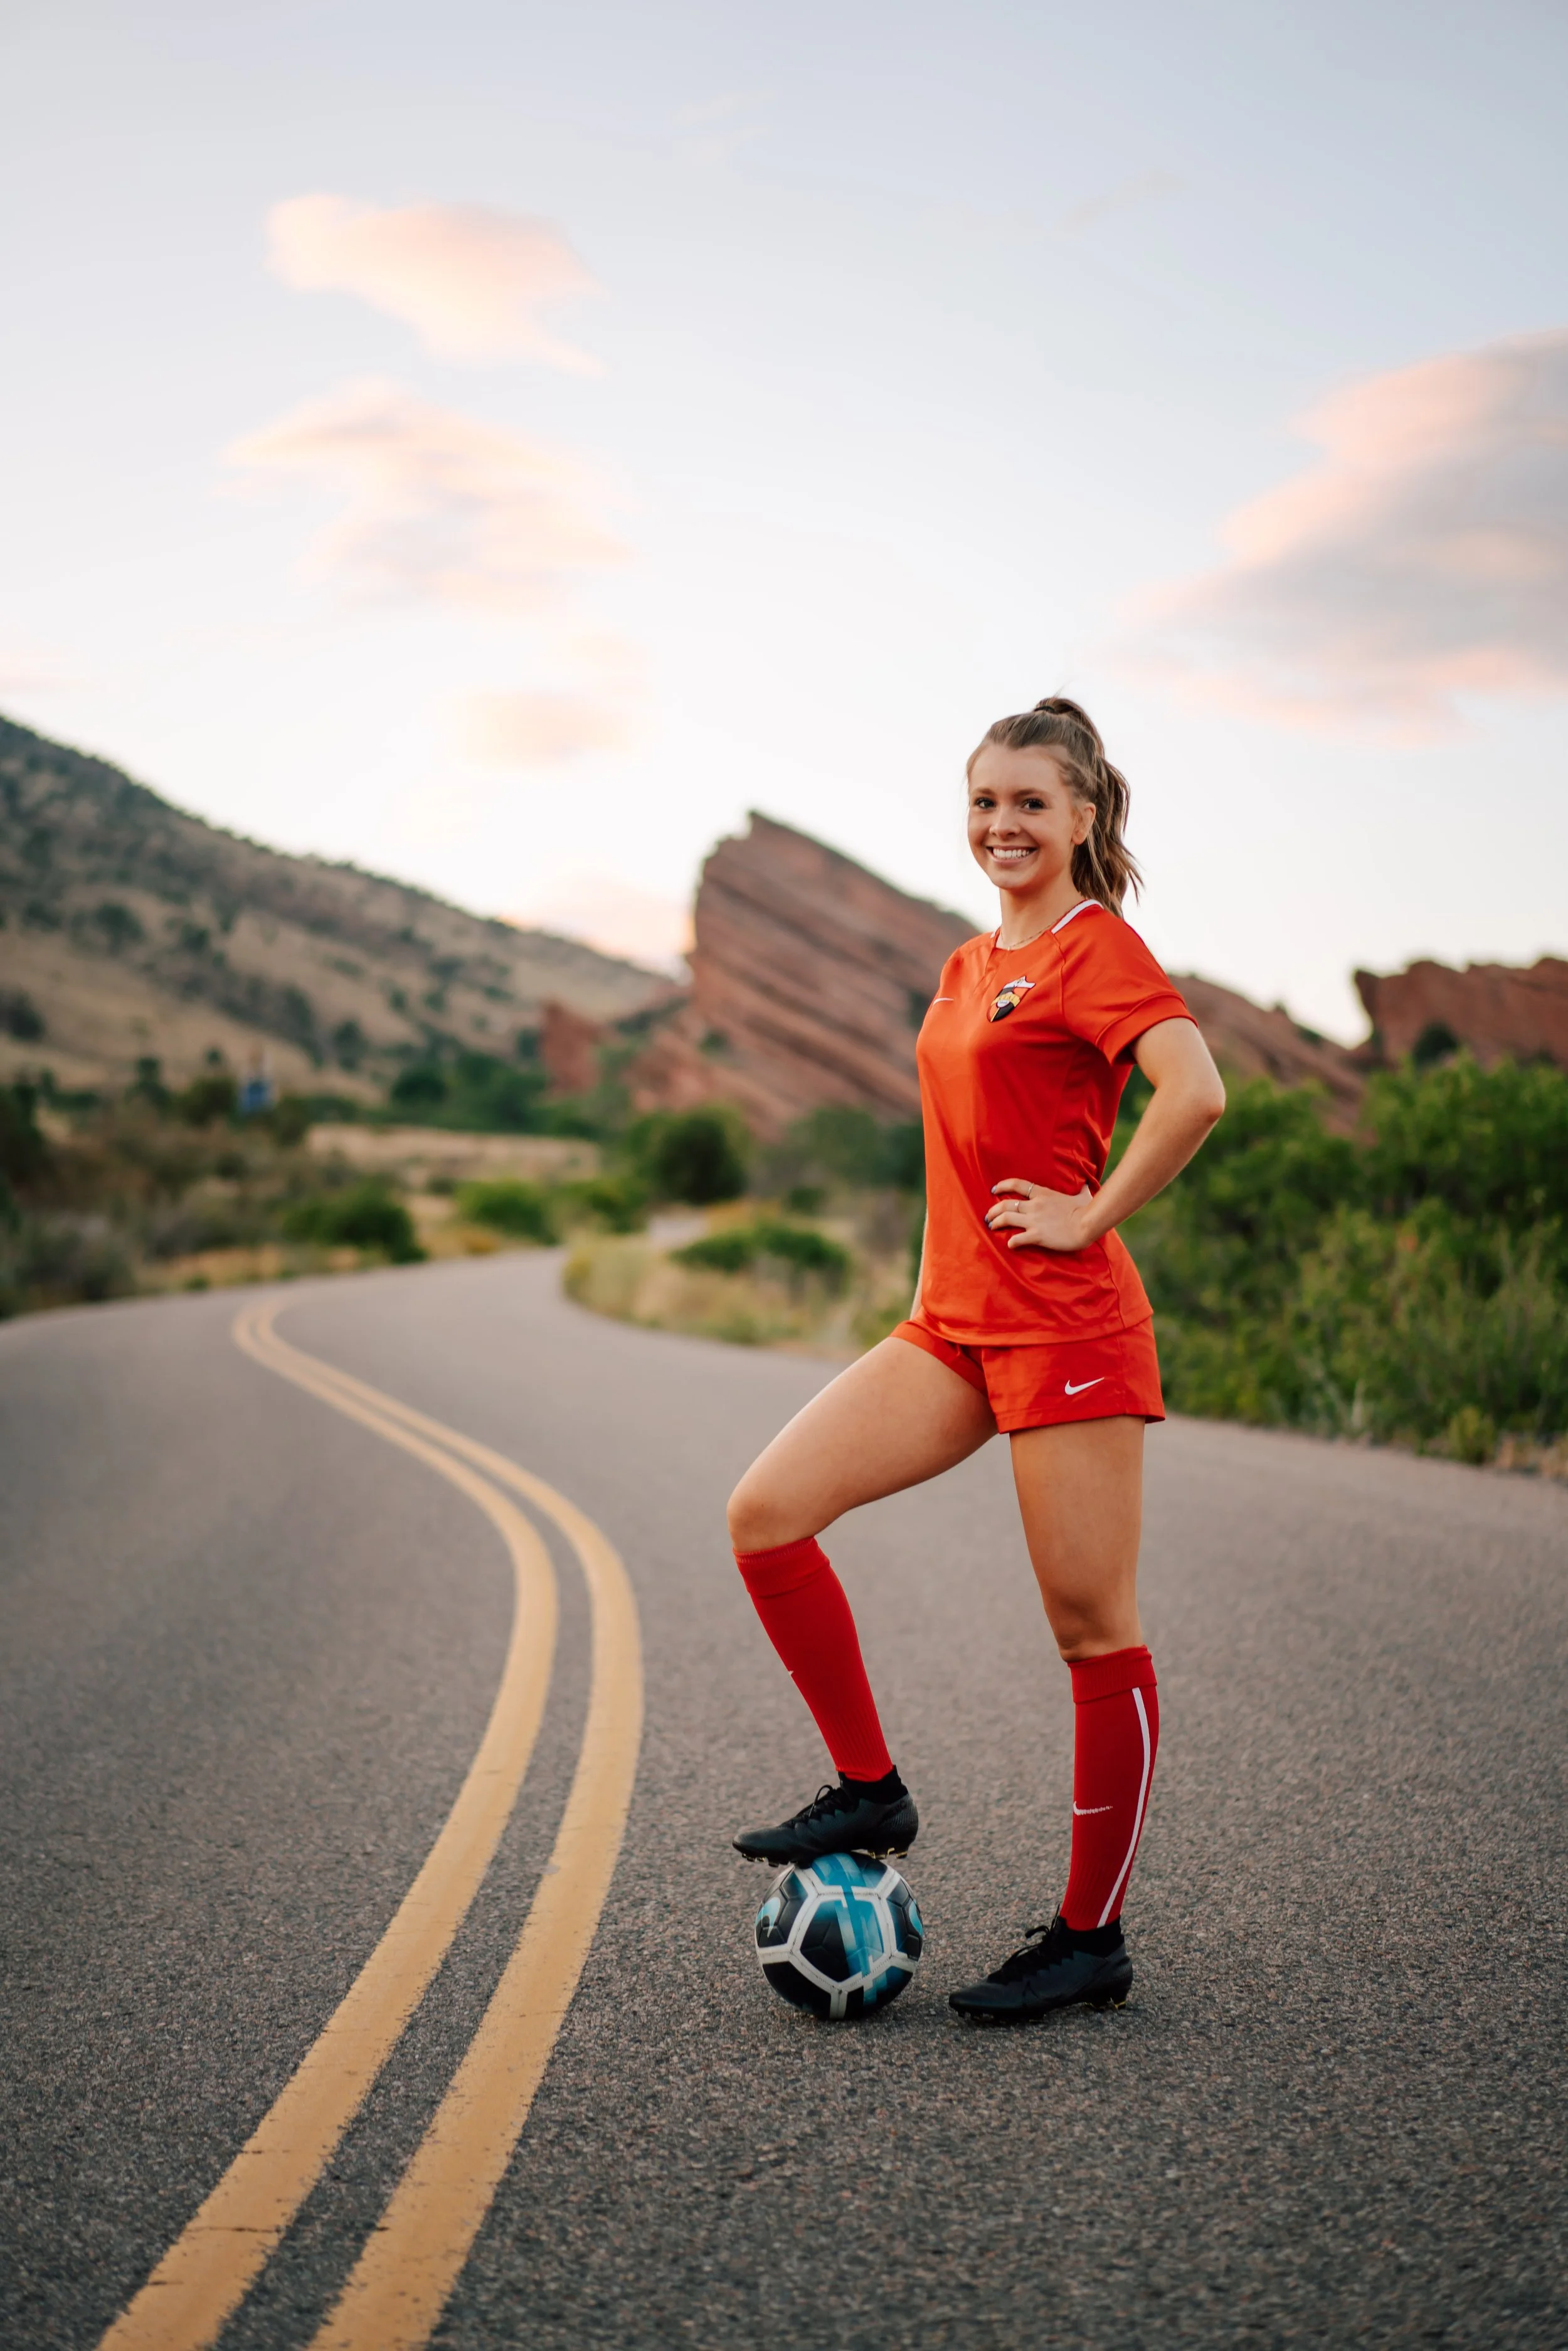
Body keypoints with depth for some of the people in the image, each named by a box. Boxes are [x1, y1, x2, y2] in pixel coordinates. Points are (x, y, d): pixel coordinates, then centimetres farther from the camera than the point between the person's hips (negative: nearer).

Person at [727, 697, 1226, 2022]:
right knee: (767, 1514, -4)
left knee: (1095, 1631, 1)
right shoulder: (968, 966, 17)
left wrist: (1093, 1217, -15)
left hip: (1067, 1323, -8)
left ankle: (1092, 1938, 14)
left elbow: (1195, 1091, -23)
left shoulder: (1097, 946, -7)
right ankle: (870, 1791, 11)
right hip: (955, 1320, 8)